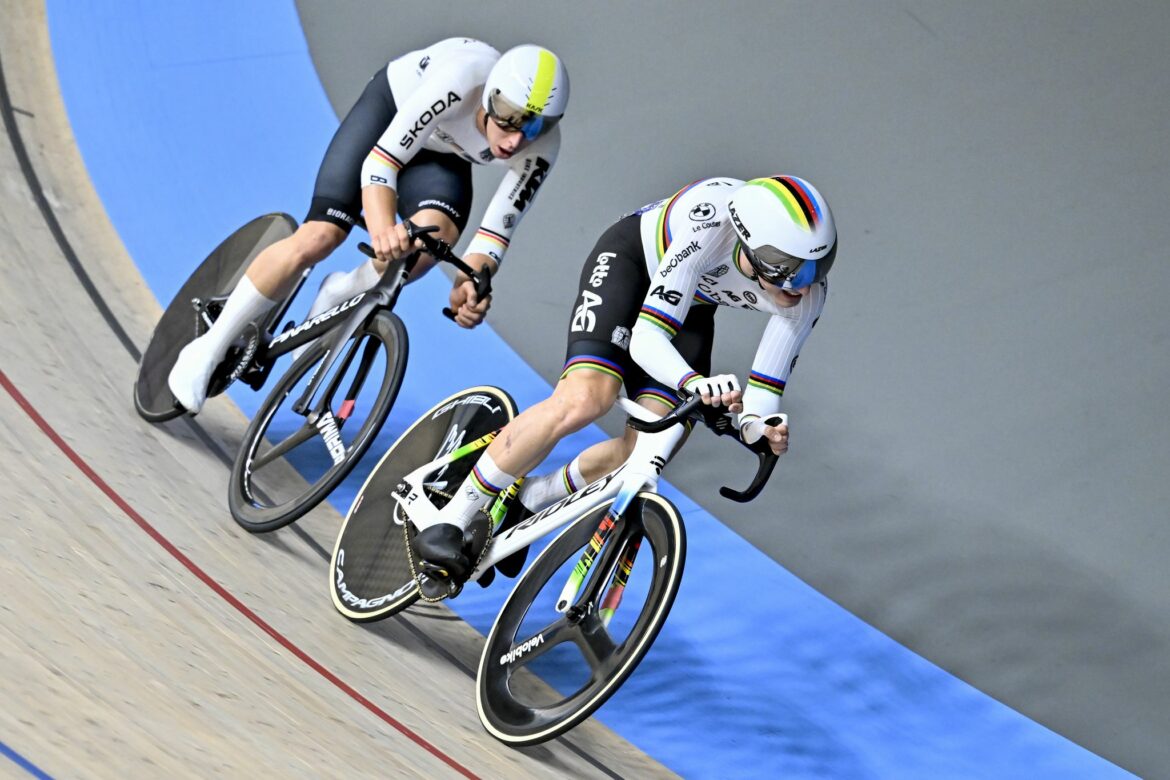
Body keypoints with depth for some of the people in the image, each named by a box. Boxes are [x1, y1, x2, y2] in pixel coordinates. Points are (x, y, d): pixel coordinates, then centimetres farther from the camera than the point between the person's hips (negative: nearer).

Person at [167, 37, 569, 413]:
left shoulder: (541, 147, -30)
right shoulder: (460, 80, -41)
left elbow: (497, 232, -24)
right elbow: (380, 160, -40)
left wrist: (468, 285, -43)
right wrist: (382, 227, -58)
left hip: (442, 156, 3)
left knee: (435, 233, -30)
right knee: (319, 236, -18)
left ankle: (340, 293, -2)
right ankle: (210, 347, -1)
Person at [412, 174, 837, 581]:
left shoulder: (808, 294, -28)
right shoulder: (710, 224, -42)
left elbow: (762, 395, -19)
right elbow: (645, 337, -41)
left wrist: (758, 426, -42)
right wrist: (695, 383, -59)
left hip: (690, 306, 5)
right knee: (585, 399, -28)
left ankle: (526, 503, 12)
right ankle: (451, 520, -14)